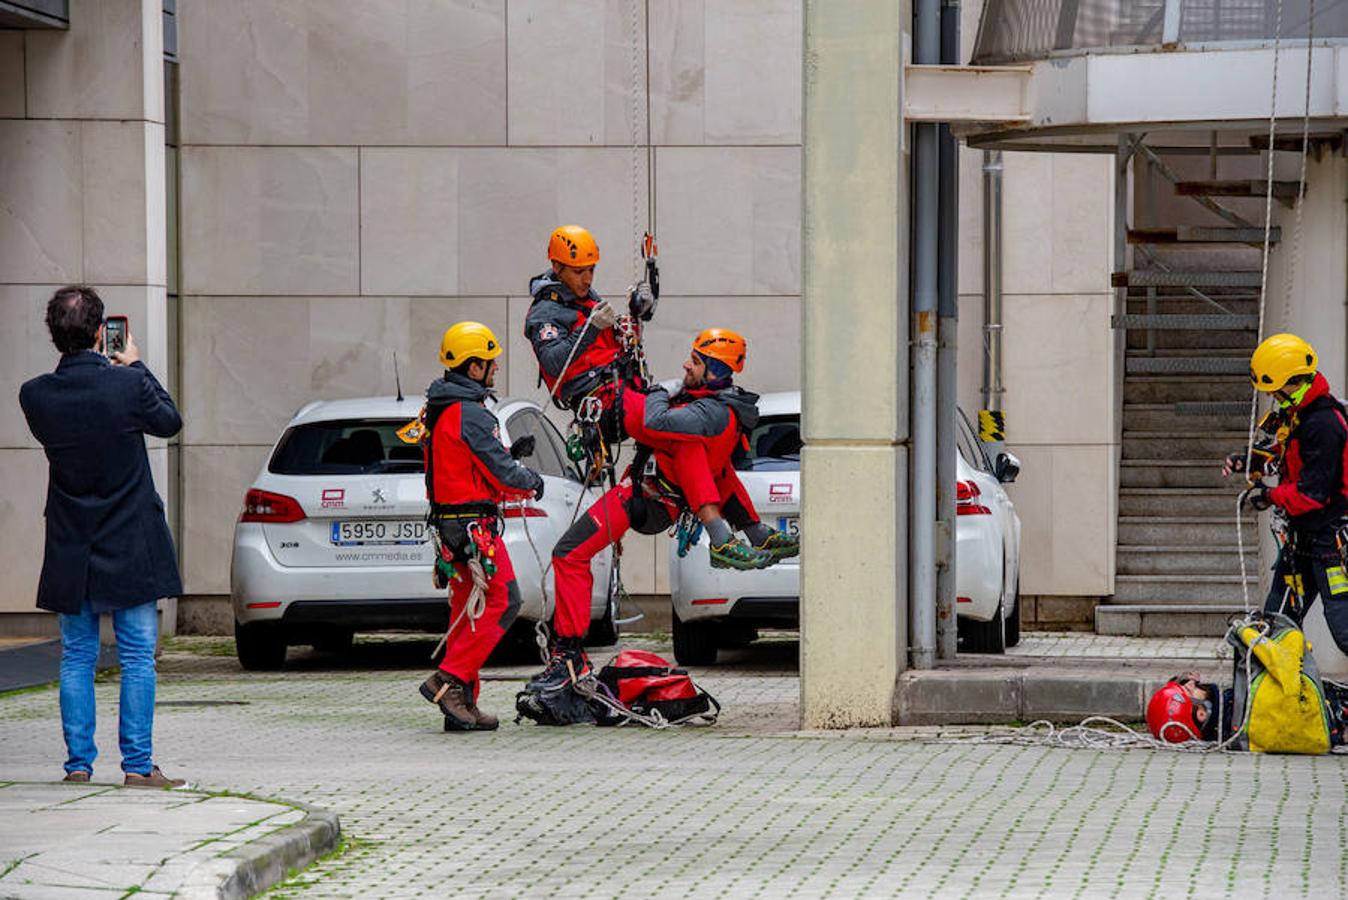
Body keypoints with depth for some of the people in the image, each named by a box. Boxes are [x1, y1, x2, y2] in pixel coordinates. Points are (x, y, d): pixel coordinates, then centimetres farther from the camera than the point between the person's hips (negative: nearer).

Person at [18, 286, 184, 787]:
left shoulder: (35, 396, -9)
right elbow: (169, 422, 3)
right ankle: (137, 764, 2)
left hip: (71, 551, 3)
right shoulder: (128, 385, -16)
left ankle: (78, 763, 10)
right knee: (137, 656, 3)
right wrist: (135, 367, 13)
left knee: (76, 657, 11)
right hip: (129, 548, -3)